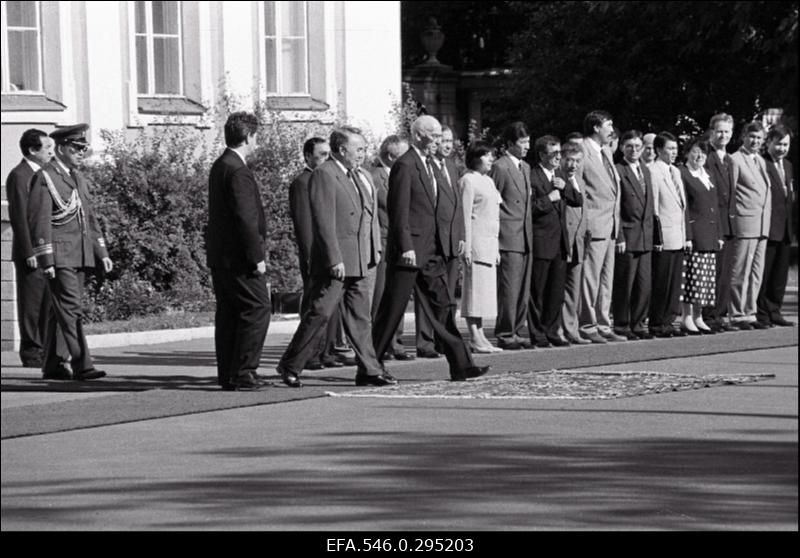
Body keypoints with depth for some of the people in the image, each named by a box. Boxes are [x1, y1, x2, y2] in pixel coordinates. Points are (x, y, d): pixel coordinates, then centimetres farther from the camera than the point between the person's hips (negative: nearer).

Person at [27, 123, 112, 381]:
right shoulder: (44, 178, -8)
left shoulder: (79, 178, 18)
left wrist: (102, 253, 16)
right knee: (71, 310, -13)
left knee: (60, 311, 10)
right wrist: (46, 260, -17)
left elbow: (89, 218, 23)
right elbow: (39, 221, -12)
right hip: (59, 256, -8)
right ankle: (81, 365, -16)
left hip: (79, 256, 8)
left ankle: (52, 365, 14)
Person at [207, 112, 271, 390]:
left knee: (228, 313, 11)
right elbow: (245, 219, -21)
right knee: (258, 308, -6)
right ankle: (243, 372, -8)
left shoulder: (219, 167, 15)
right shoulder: (238, 171, -17)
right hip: (238, 257, -10)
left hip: (219, 254, 10)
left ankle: (227, 375, 13)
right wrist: (257, 257, -18)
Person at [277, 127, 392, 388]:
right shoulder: (324, 175, -11)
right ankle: (290, 366, 5)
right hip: (334, 261, -8)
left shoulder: (363, 176, 16)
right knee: (320, 313, -5)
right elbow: (324, 222, -17)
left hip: (362, 262, 8)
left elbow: (371, 216, 22)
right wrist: (334, 259, -21)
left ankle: (369, 370, 8)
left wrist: (375, 249, 13)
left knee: (361, 317, 8)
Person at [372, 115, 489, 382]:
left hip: (430, 250, 9)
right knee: (392, 310, -2)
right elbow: (400, 211, -17)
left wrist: (440, 247, 17)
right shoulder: (405, 166, -13)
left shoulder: (429, 165, 16)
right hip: (409, 250, -9)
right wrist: (406, 248, -22)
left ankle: (460, 364, 5)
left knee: (441, 305, 6)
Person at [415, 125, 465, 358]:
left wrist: (461, 235, 14)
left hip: (452, 241, 8)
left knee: (449, 296, 10)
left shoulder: (450, 166, 17)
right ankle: (425, 343, -2)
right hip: (430, 241, -8)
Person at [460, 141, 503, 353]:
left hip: (490, 241, 9)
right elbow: (466, 215, -12)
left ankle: (480, 337, 10)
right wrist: (467, 246, -17)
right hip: (477, 239, -9)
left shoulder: (488, 181, 18)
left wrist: (496, 248, 19)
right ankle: (475, 339, -9)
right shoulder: (468, 181, -8)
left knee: (485, 290, 8)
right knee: (475, 288, -8)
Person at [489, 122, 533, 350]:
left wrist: (529, 232, 17)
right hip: (508, 237, -8)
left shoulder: (525, 167, 17)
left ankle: (518, 332, 14)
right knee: (509, 289, -7)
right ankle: (505, 334, -3)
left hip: (525, 237, 8)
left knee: (524, 290, 9)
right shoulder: (500, 167, -9)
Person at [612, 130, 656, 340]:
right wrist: (619, 237, -16)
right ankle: (621, 326, 6)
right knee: (624, 284, -1)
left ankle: (637, 325, 15)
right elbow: (614, 209, -12)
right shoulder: (617, 171, -8)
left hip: (646, 237, 7)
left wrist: (651, 232, 13)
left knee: (645, 285, 7)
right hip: (627, 237, -7)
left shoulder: (645, 171, 16)